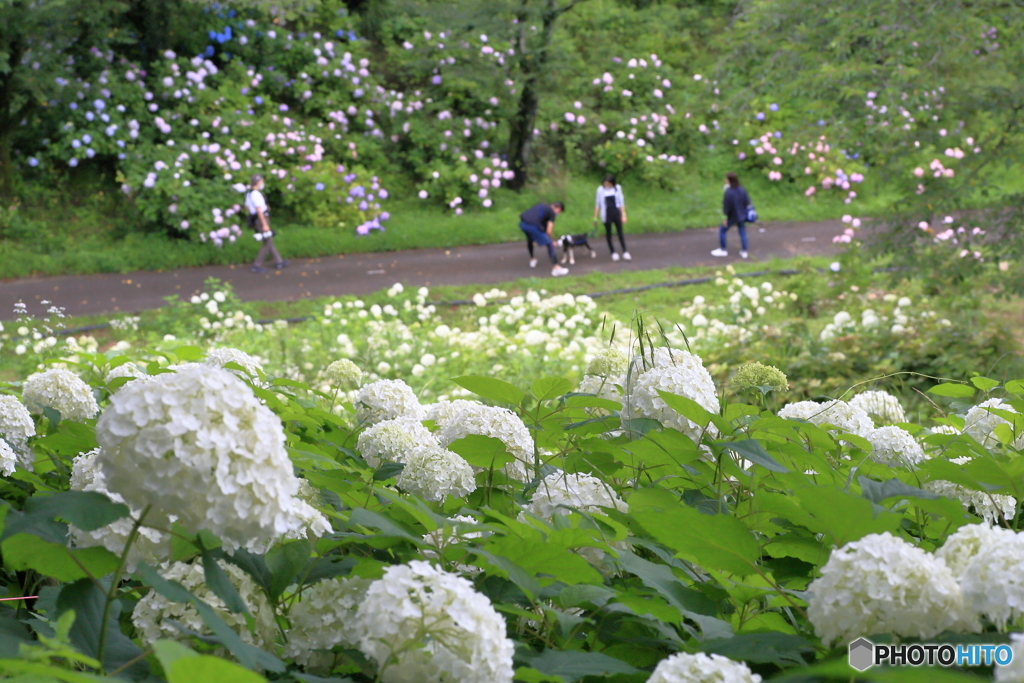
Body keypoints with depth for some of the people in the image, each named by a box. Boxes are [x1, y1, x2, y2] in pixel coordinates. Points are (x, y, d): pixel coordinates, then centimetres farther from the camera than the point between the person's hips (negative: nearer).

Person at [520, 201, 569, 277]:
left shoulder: (542, 205, 28)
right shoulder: (552, 212, 7)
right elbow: (549, 231, 1)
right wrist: (552, 241, 19)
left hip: (522, 223, 7)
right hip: (533, 225, -7)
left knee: (530, 239, 37)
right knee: (550, 244, 4)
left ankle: (532, 260, 49)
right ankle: (556, 268, -1)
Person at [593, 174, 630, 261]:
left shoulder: (617, 188, -1)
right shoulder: (601, 189, -4)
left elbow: (621, 202, 4)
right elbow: (597, 204, 2)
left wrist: (623, 215, 2)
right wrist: (595, 217, 2)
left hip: (616, 213, 0)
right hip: (606, 214, 0)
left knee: (620, 233, 2)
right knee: (608, 234, 5)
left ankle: (625, 253, 5)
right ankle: (613, 253, 13)